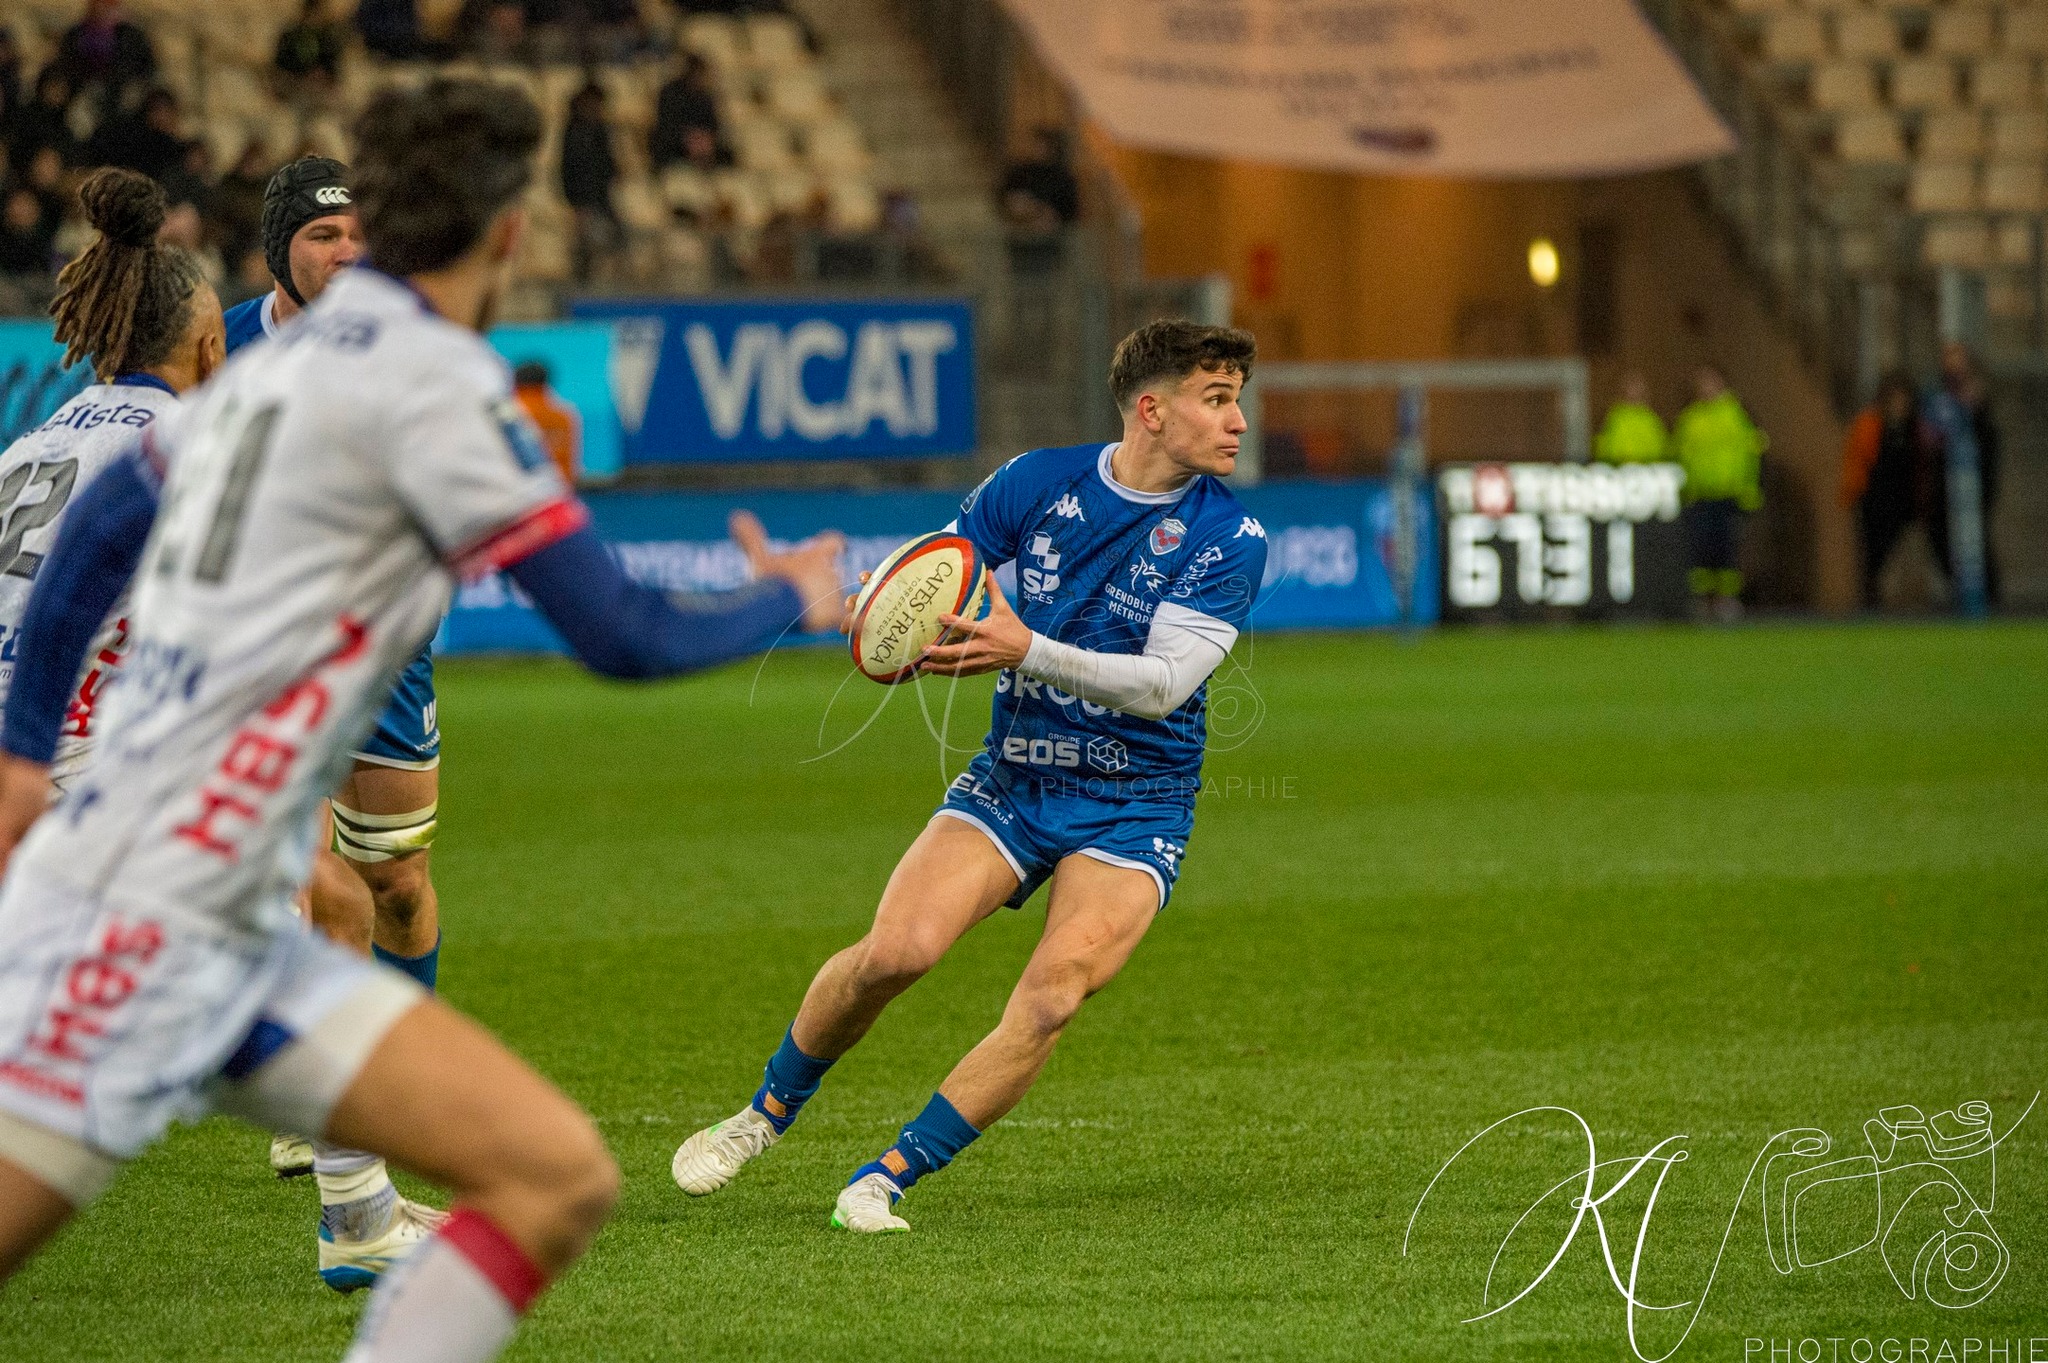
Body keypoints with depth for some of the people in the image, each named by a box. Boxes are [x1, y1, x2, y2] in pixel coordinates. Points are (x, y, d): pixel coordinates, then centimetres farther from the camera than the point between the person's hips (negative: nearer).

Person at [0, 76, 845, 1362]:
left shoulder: (284, 355, 15)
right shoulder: (435, 377, -11)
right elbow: (623, 635, -10)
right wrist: (787, 601, 9)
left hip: (245, 940, 9)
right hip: (145, 917, -9)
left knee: (561, 1178, -2)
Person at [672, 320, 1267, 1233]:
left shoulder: (1229, 538, -9)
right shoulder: (1040, 482, -2)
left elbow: (1164, 682, -18)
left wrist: (1028, 652, -31)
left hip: (1133, 810, -1)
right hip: (1010, 781, 1)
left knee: (1055, 992, -24)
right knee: (894, 951, -18)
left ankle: (887, 1179, -13)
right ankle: (766, 1116, 8)